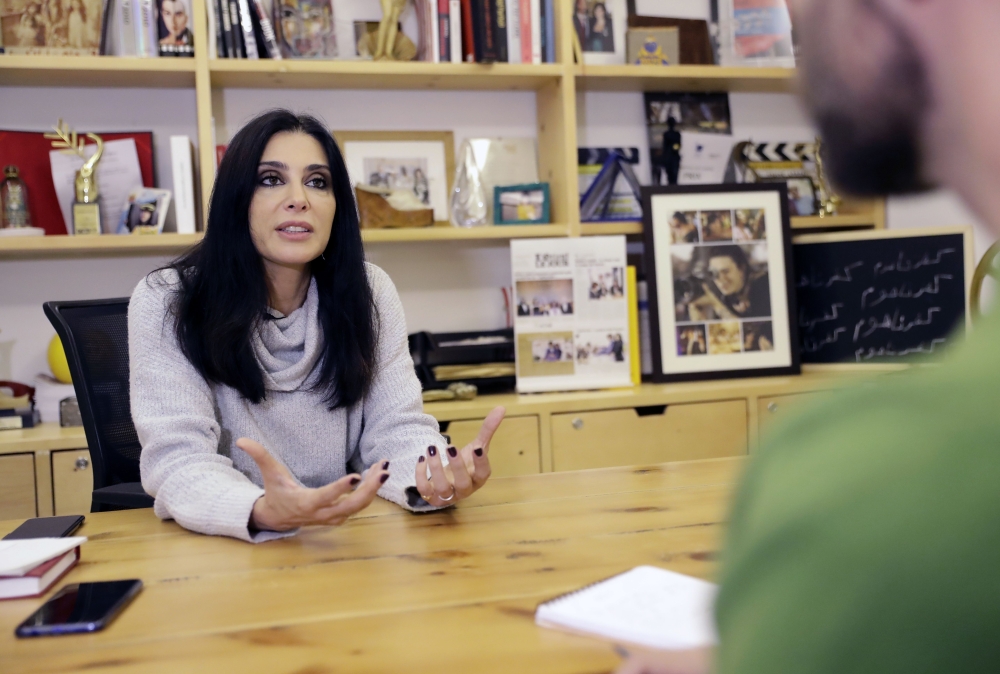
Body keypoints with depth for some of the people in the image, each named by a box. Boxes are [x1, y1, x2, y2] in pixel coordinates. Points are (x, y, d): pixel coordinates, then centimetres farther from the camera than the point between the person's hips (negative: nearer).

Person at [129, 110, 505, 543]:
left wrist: (436, 478, -27)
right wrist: (263, 512, -36)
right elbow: (178, 461, -16)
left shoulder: (370, 293, 0)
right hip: (217, 548, -1)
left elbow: (395, 429, -4)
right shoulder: (165, 303, -8)